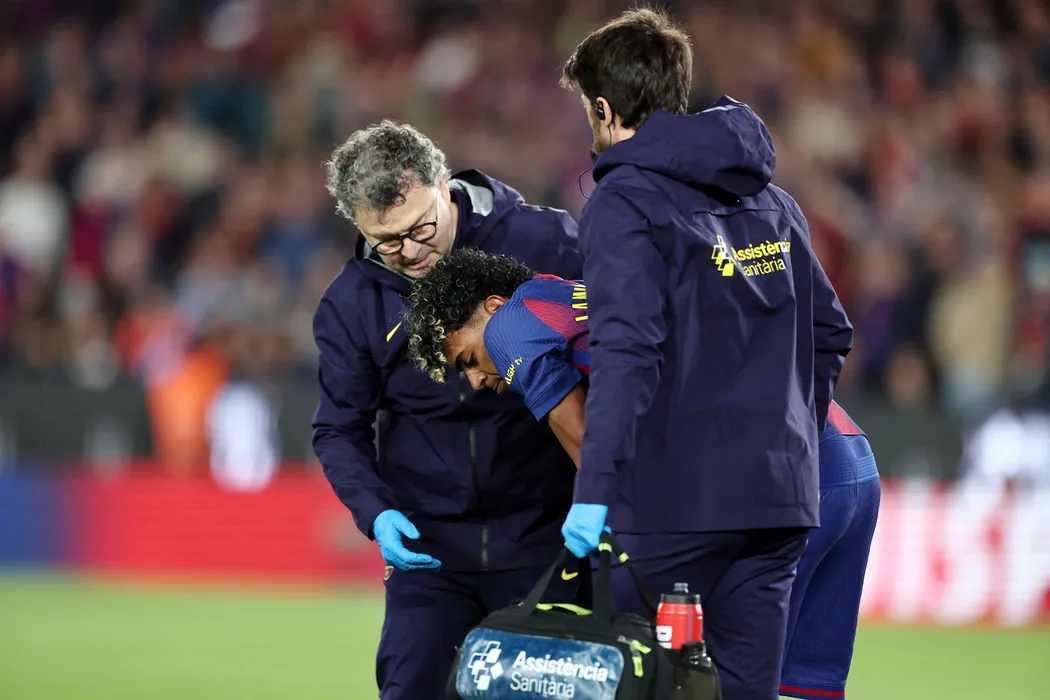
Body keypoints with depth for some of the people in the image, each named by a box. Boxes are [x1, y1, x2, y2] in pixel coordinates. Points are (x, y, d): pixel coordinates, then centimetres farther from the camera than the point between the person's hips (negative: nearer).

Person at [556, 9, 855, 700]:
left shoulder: (625, 202, -7)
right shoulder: (771, 200, 16)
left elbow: (628, 348, -20)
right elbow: (831, 334, 19)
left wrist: (594, 488, -25)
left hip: (676, 495, -6)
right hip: (781, 499, 6)